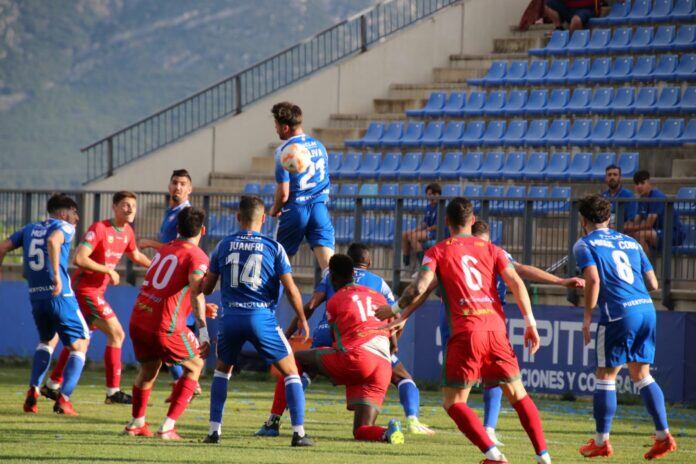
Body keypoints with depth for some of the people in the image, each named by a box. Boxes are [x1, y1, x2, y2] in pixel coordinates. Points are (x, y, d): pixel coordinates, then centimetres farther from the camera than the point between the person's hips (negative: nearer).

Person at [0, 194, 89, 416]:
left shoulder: (30, 229, 17)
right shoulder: (64, 227, -1)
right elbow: (53, 241, -23)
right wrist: (57, 275, -28)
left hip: (35, 296, 6)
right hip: (60, 296, -6)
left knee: (48, 340, 29)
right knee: (79, 346, 8)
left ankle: (33, 391, 13)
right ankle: (63, 399, -6)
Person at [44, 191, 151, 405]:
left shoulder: (127, 231, 8)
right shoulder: (99, 229, -19)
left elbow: (136, 256, 27)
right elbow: (79, 259, -26)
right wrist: (108, 270, -21)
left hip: (96, 291, 9)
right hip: (86, 289, -9)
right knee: (116, 333, -11)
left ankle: (52, 385, 25)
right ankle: (113, 391, -7)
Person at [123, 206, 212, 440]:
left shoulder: (163, 249, 17)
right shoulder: (197, 256, -5)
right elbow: (196, 292, -21)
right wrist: (203, 331, -26)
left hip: (137, 321, 6)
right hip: (165, 327, -6)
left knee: (148, 369, 28)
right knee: (194, 366, 13)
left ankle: (136, 423, 38)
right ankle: (168, 426, 4)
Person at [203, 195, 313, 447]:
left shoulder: (223, 246, 7)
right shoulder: (273, 247, 1)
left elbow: (206, 287, 14)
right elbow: (291, 289, -1)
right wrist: (302, 319, 13)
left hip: (230, 318, 2)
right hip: (262, 318, -2)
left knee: (222, 369, 26)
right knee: (290, 372, 9)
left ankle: (214, 430, 17)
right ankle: (298, 432, -2)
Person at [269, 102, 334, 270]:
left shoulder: (284, 150, -11)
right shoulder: (319, 146, 9)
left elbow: (283, 193, -12)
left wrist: (274, 210, 6)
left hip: (295, 209, -4)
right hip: (320, 208, 4)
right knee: (328, 260, -6)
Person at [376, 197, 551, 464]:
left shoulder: (437, 252, 7)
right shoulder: (490, 249, 16)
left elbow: (420, 287, -5)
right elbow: (516, 283, 5)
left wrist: (394, 310, 10)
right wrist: (530, 323, 6)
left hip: (465, 332, -4)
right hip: (496, 328, 4)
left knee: (453, 402, 2)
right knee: (518, 395, 16)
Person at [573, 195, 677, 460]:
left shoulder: (584, 245, 3)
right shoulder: (631, 242, 20)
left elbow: (593, 280, -13)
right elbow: (653, 284, 18)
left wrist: (587, 316, -4)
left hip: (618, 314, -6)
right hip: (646, 308, 6)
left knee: (605, 377, 5)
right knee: (641, 375, 14)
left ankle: (601, 442, 9)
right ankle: (663, 435, 6)